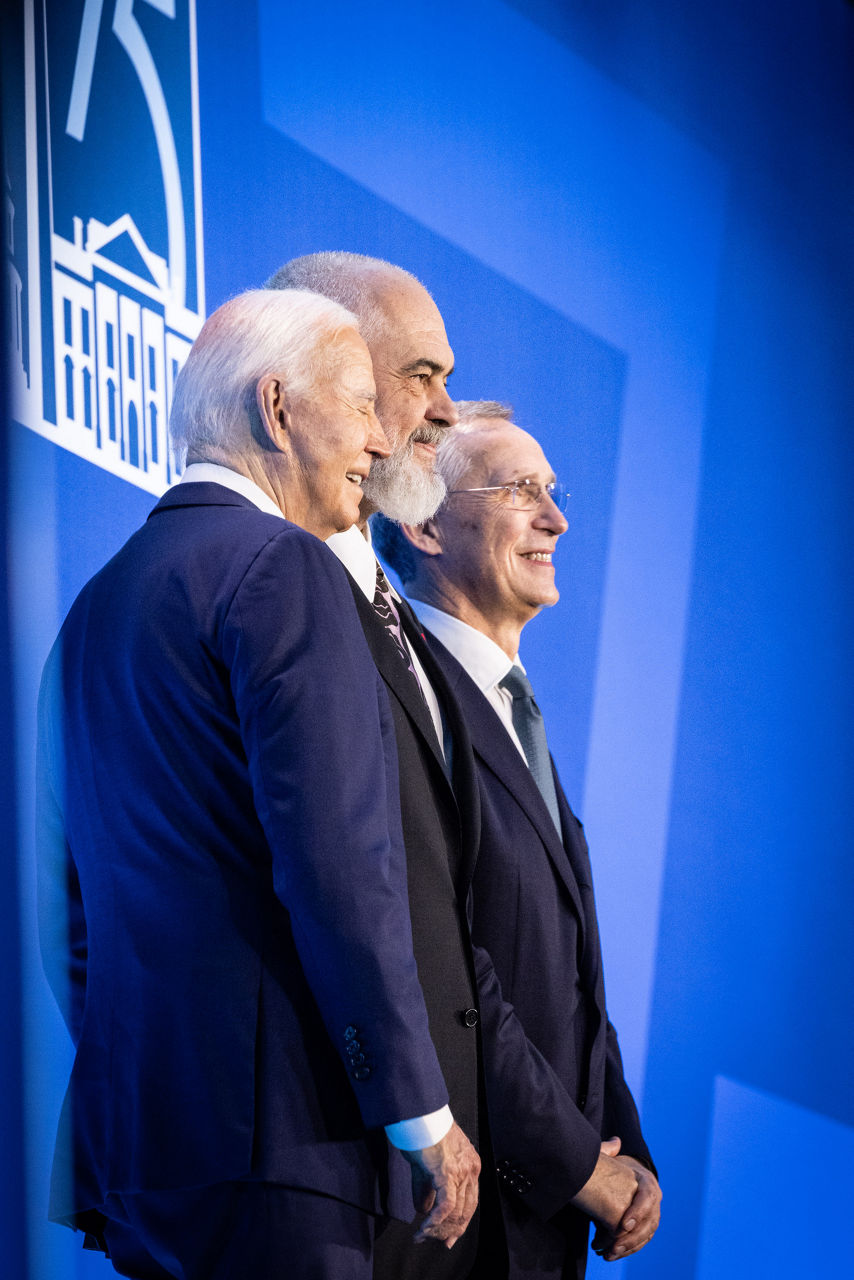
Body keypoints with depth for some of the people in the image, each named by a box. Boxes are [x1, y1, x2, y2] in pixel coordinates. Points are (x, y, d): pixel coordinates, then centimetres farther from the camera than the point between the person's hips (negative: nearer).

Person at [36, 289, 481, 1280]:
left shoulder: (98, 602, 17)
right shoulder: (283, 568, -10)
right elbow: (339, 868, -18)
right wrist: (421, 1114, -12)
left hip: (126, 1129, 9)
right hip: (272, 1126, -9)